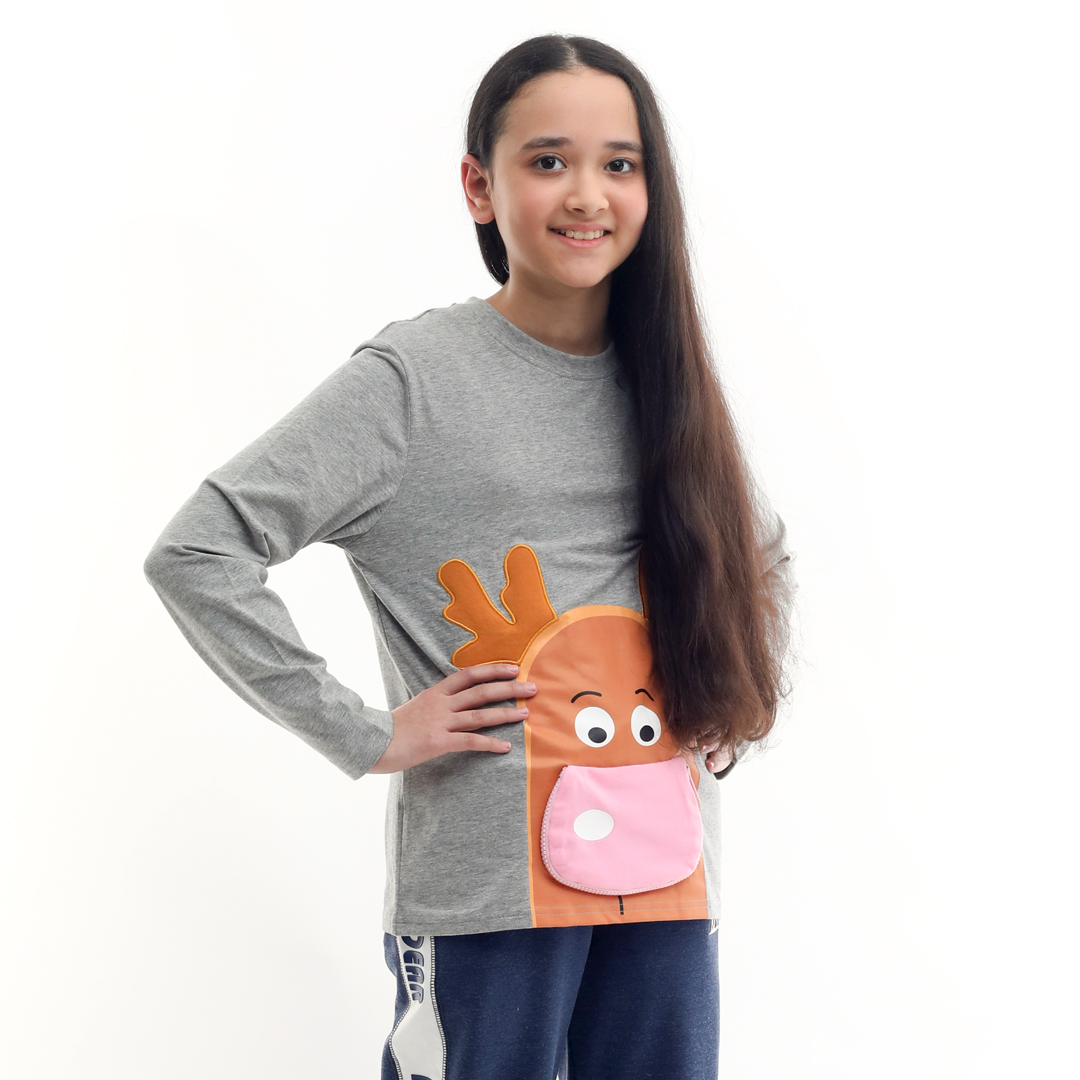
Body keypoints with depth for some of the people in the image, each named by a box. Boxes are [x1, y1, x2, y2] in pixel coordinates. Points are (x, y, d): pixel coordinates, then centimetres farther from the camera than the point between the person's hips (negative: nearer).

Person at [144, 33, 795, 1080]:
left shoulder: (666, 384, 10)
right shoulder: (415, 379, -7)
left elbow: (760, 557, 28)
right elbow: (195, 553, -13)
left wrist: (729, 718, 12)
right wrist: (365, 735, -13)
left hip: (665, 875, 5)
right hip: (490, 879, -5)